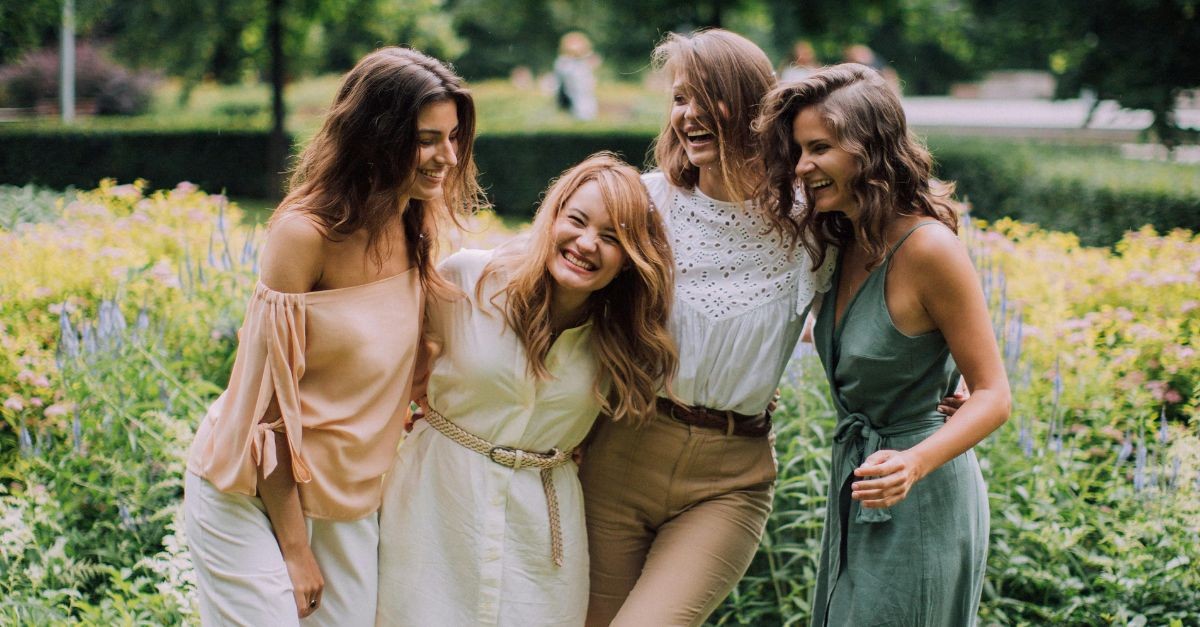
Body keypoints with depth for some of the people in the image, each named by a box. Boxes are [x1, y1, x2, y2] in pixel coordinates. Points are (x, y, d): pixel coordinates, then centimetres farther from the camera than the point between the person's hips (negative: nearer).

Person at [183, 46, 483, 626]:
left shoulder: (416, 229, 0)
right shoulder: (306, 231, -21)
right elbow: (269, 395, -18)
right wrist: (294, 550, -13)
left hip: (348, 501, 6)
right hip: (254, 493, -6)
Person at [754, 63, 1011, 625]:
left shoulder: (928, 246, -21)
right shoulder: (847, 241, 4)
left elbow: (992, 396, -20)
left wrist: (913, 463, -33)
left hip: (920, 498, -9)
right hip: (855, 488, 9)